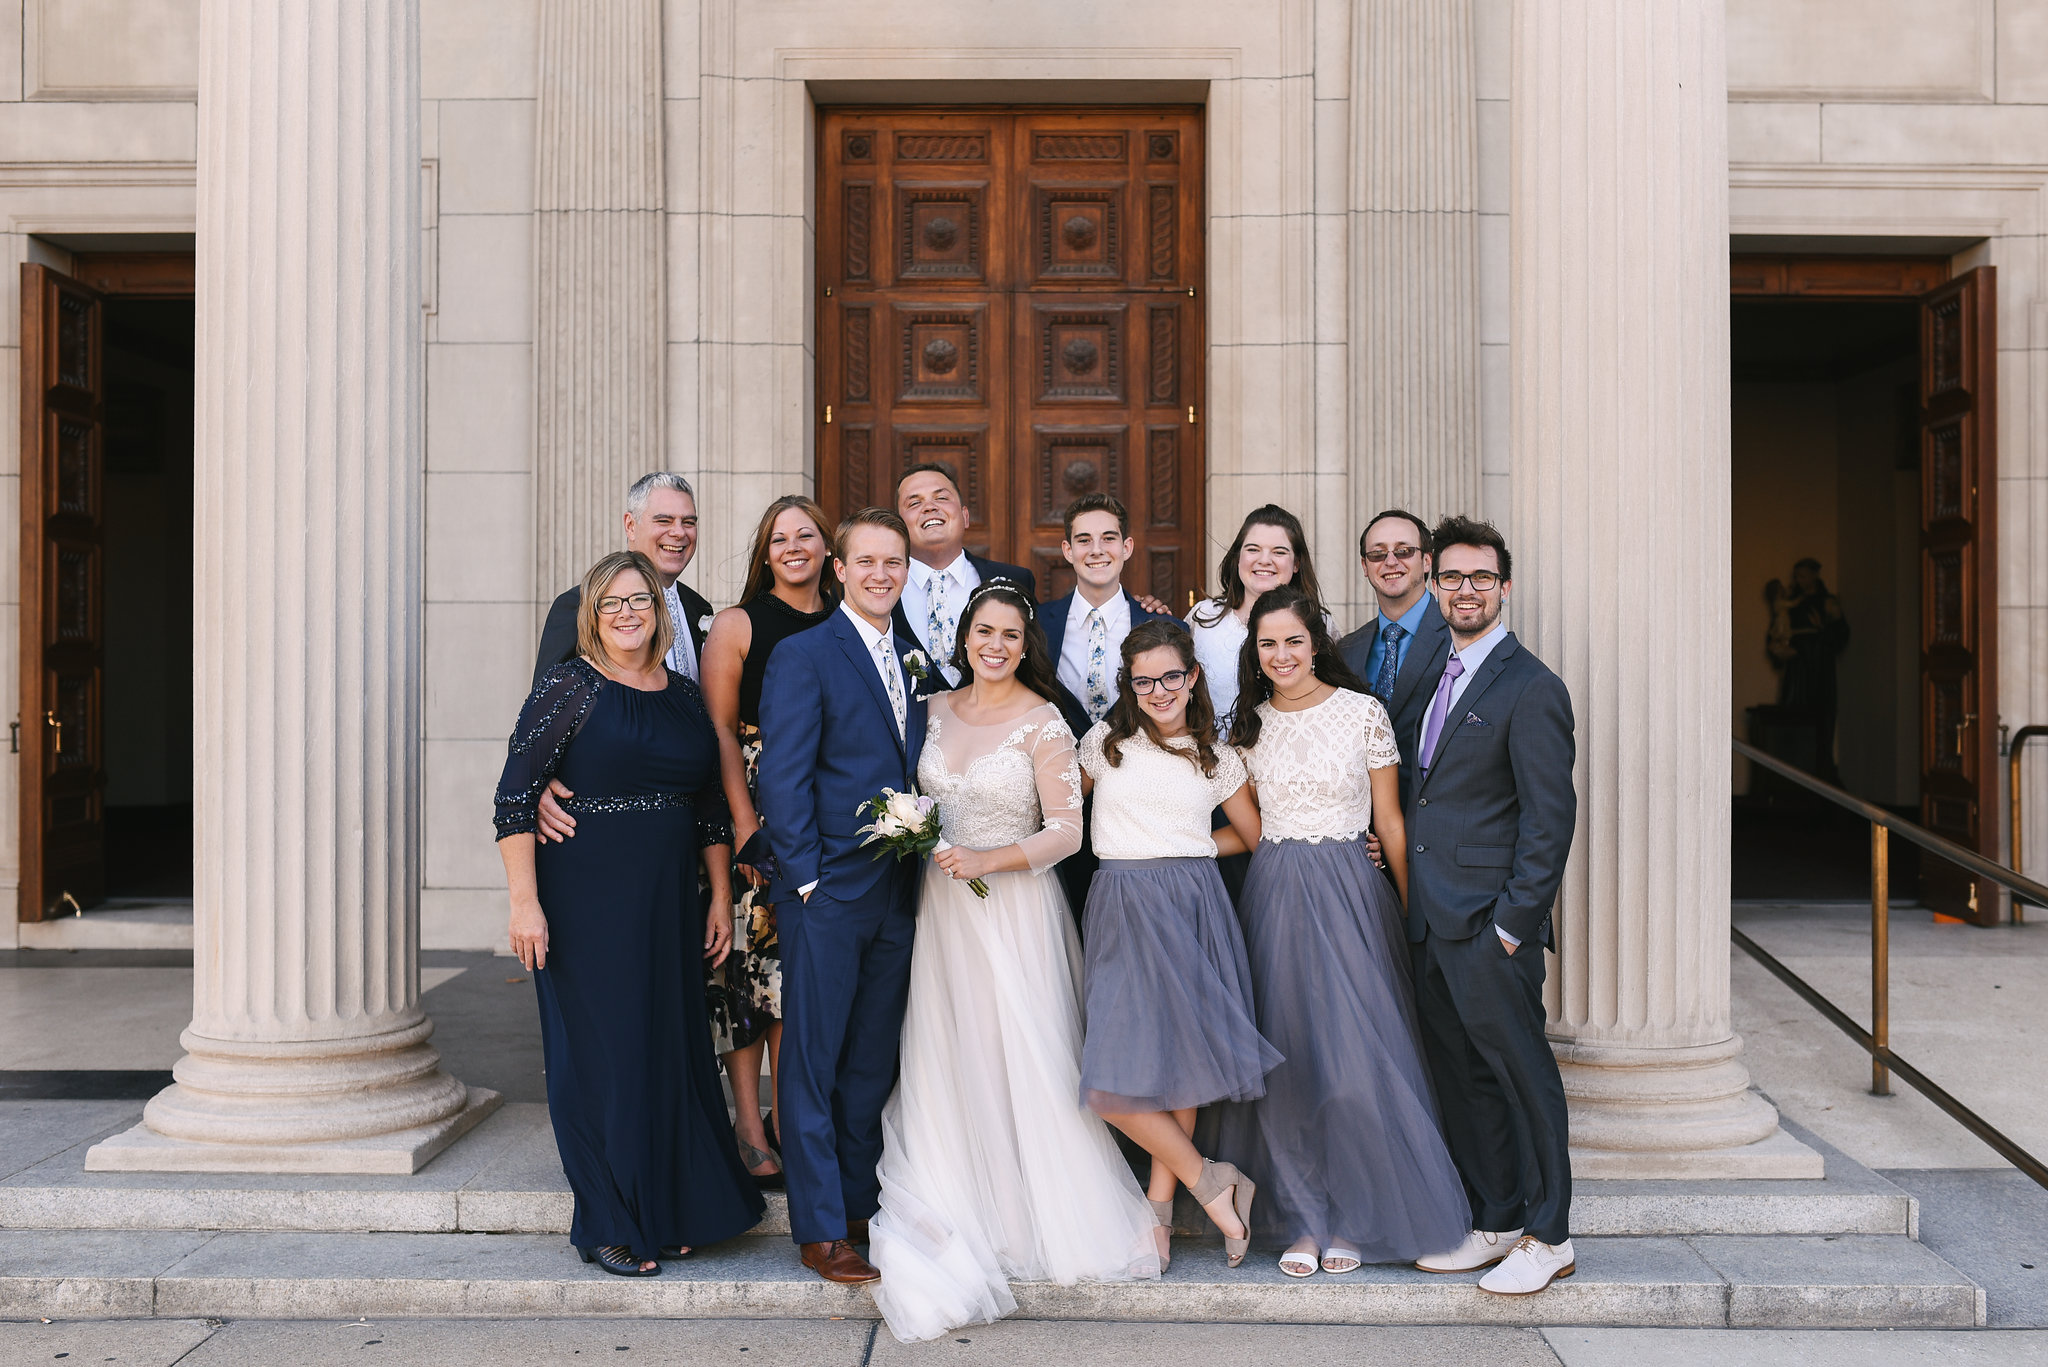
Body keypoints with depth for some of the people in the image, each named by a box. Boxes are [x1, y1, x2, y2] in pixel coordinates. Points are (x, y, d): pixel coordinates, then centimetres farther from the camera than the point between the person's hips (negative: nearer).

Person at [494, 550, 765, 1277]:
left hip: (667, 903, 5)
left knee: (672, 1048, 11)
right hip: (585, 903, -5)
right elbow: (515, 796, -10)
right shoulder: (568, 688, -6)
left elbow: (710, 805, 14)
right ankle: (607, 1227, 18)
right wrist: (524, 902, -16)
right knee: (601, 1053, 3)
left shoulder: (685, 695, 10)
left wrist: (721, 897, 11)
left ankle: (667, 1210, 28)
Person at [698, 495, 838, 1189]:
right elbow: (720, 731, -4)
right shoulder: (736, 625, 1)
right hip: (757, 813, -3)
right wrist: (746, 826, -12)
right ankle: (750, 1126, 9)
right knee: (756, 969, -2)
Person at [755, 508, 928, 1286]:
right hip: (827, 896, -6)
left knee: (873, 1062, 14)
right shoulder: (803, 655, -6)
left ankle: (863, 1209, 26)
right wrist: (808, 879, -14)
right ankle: (820, 1230, 11)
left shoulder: (913, 663, 15)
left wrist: (922, 867, 7)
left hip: (896, 896, 6)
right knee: (813, 1063, 2)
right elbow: (783, 779, -11)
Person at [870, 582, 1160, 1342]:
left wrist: (985, 862, -19)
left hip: (1014, 907, -4)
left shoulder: (1042, 723, -8)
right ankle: (964, 1223, 17)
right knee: (947, 1061, 5)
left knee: (1023, 1060, -1)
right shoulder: (937, 710, 7)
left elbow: (1066, 832, -11)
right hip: (942, 906, 5)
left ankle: (1039, 1218, 16)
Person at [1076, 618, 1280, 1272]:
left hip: (1192, 910, -1)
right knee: (1116, 1078, -5)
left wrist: (1187, 849, 12)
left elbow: (1254, 836, 19)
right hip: (1123, 916, 1)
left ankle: (1157, 1210, 12)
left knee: (1178, 1059, -4)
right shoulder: (1105, 741, 9)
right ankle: (1211, 1185, 10)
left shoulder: (1217, 759, 10)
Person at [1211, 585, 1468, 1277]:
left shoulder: (1364, 713, -2)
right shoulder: (1249, 723, 7)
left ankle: (1355, 1218, 15)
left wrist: (1413, 908, -1)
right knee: (1287, 1056, 4)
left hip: (1349, 893, -3)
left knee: (1355, 1053, -3)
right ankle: (1304, 1219, 16)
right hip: (1272, 895, 3)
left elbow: (1390, 822, 0)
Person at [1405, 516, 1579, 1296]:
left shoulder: (1531, 688, -10)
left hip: (1490, 925, -8)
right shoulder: (1440, 679, 15)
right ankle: (1492, 1224, 26)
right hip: (1432, 923, 8)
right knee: (1461, 1079, 14)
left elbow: (1551, 816, -14)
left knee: (1522, 1076, 3)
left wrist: (1514, 923, -16)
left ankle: (1547, 1236, 16)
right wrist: (1394, 843, 6)